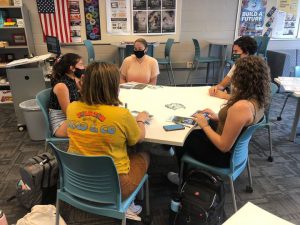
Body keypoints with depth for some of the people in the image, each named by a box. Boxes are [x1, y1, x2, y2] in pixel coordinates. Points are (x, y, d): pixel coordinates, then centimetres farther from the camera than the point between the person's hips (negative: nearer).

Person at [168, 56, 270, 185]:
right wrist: (218, 118, 4)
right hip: (237, 148, 9)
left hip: (225, 155, -8)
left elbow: (224, 146, -29)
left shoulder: (241, 107, -36)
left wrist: (205, 126, -17)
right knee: (195, 132, 24)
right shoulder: (258, 100, -7)